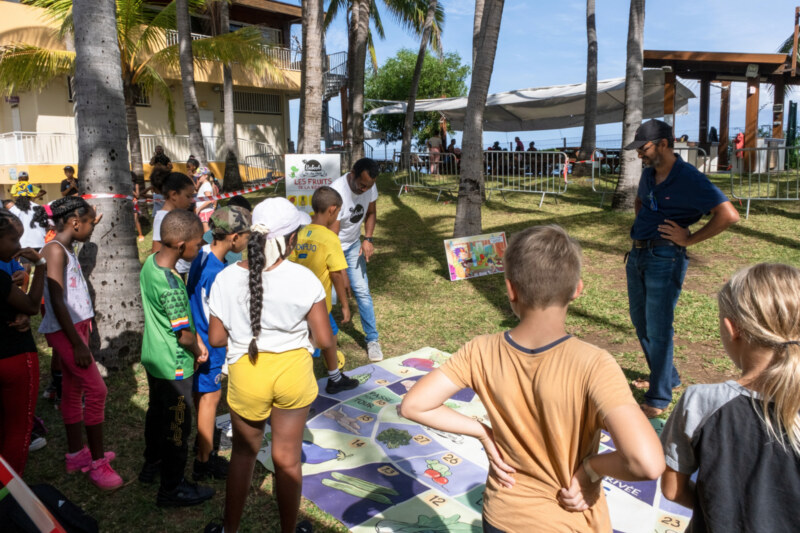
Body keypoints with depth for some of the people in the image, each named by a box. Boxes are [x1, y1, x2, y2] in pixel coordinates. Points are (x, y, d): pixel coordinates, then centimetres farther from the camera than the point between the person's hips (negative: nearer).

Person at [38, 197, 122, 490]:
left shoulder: (67, 250, 12)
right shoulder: (55, 250, -17)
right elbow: (57, 301, -22)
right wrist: (77, 343, -22)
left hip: (76, 326, 10)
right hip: (64, 330, -10)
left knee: (73, 390, 16)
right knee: (96, 390, -9)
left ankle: (76, 454, 27)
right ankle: (97, 462, 0)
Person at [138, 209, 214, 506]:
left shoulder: (150, 262, -5)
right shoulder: (170, 287, -32)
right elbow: (184, 335, -23)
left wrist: (196, 341, 0)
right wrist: (198, 351, -3)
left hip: (152, 357, 9)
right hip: (174, 367, -9)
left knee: (156, 413, 27)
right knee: (177, 426, 8)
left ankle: (152, 465, 48)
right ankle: (172, 489, 25)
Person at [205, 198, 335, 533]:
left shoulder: (227, 278, -11)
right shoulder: (303, 278, -17)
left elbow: (216, 339, -4)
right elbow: (325, 340, -14)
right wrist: (332, 363, 8)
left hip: (246, 374, 1)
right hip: (293, 371, -1)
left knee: (243, 453, 24)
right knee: (287, 459, 17)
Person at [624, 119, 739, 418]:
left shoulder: (689, 179, -15)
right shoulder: (648, 174, 9)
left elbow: (728, 215, -22)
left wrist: (689, 239, -16)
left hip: (664, 259, -9)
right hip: (638, 254, 9)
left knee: (658, 329, -4)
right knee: (640, 321, 17)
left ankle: (659, 399, 9)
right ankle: (668, 378, 36)